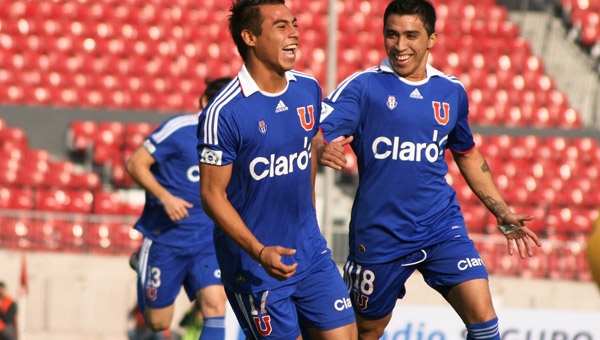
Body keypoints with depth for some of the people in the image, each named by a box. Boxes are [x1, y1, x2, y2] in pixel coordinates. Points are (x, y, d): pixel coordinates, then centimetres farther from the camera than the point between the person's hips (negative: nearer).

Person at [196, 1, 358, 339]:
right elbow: (212, 193, -16)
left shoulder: (309, 89, 1)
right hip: (253, 263, -6)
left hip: (310, 251, 6)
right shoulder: (224, 112, -19)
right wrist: (260, 252, -26)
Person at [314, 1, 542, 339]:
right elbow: (315, 136, -18)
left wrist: (504, 215, 20)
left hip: (441, 225, 2)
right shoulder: (363, 86, -6)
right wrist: (323, 150, -42)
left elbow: (468, 155, 22)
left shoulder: (451, 91, 7)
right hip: (379, 232, -2)